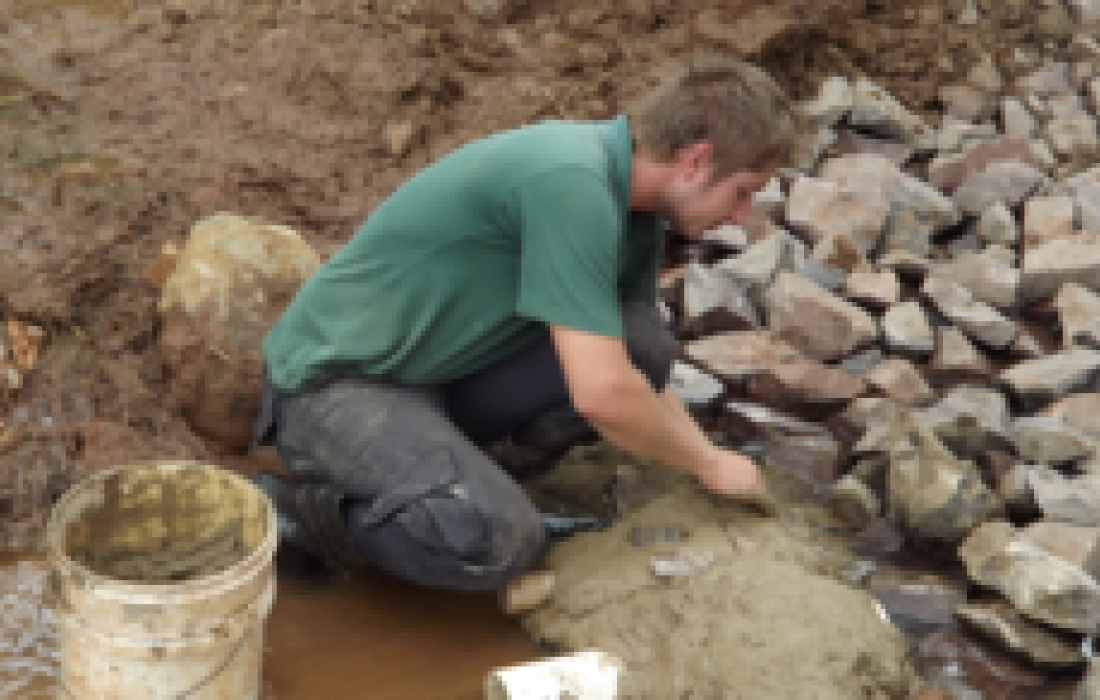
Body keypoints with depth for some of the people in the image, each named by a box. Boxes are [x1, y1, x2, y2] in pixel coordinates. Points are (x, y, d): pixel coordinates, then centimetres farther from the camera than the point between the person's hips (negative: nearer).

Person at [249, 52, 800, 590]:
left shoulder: (634, 204, 2)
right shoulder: (570, 179, -28)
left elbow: (638, 375, 16)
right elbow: (602, 393, -30)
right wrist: (709, 464, -13)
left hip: (440, 373, 9)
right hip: (333, 380, -9)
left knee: (641, 347, -8)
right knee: (500, 541, -32)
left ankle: (434, 453, 5)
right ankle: (292, 506, -6)